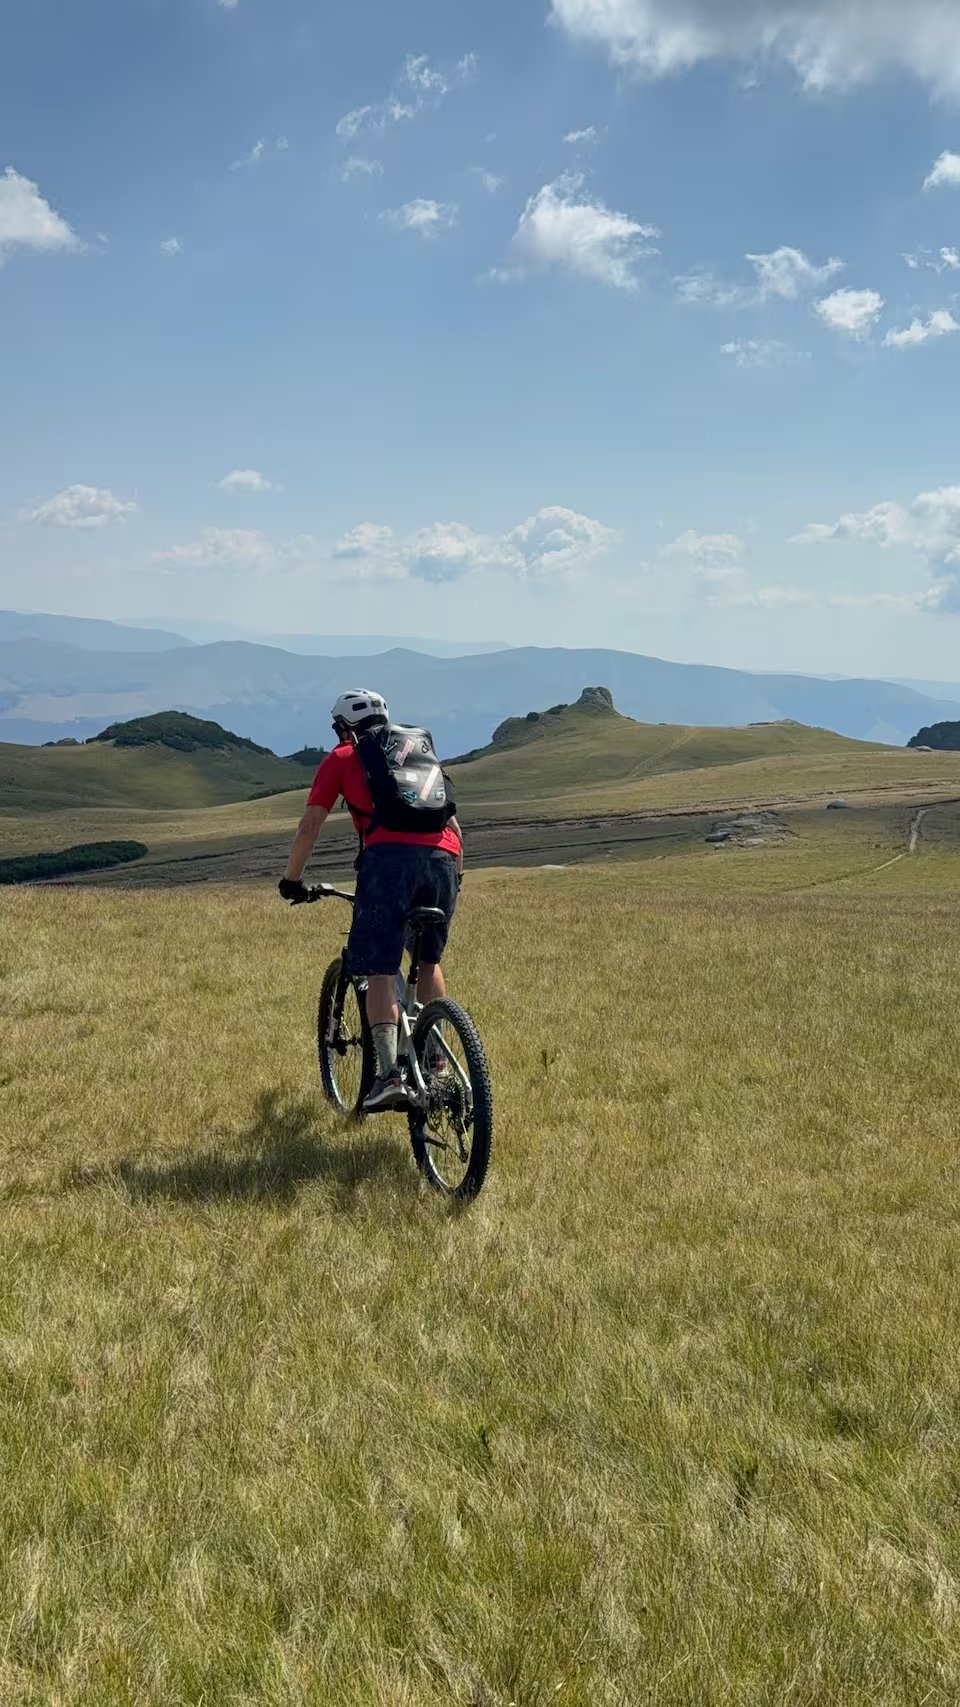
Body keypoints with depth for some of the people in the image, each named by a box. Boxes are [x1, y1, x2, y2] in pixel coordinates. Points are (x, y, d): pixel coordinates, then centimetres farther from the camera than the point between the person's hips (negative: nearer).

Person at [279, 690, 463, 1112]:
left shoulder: (342, 758, 20)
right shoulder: (424, 749, 32)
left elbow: (310, 827, 18)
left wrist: (291, 880, 29)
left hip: (389, 857, -4)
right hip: (442, 859, 4)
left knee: (379, 970, -2)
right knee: (428, 961, 24)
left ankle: (390, 1073, -16)